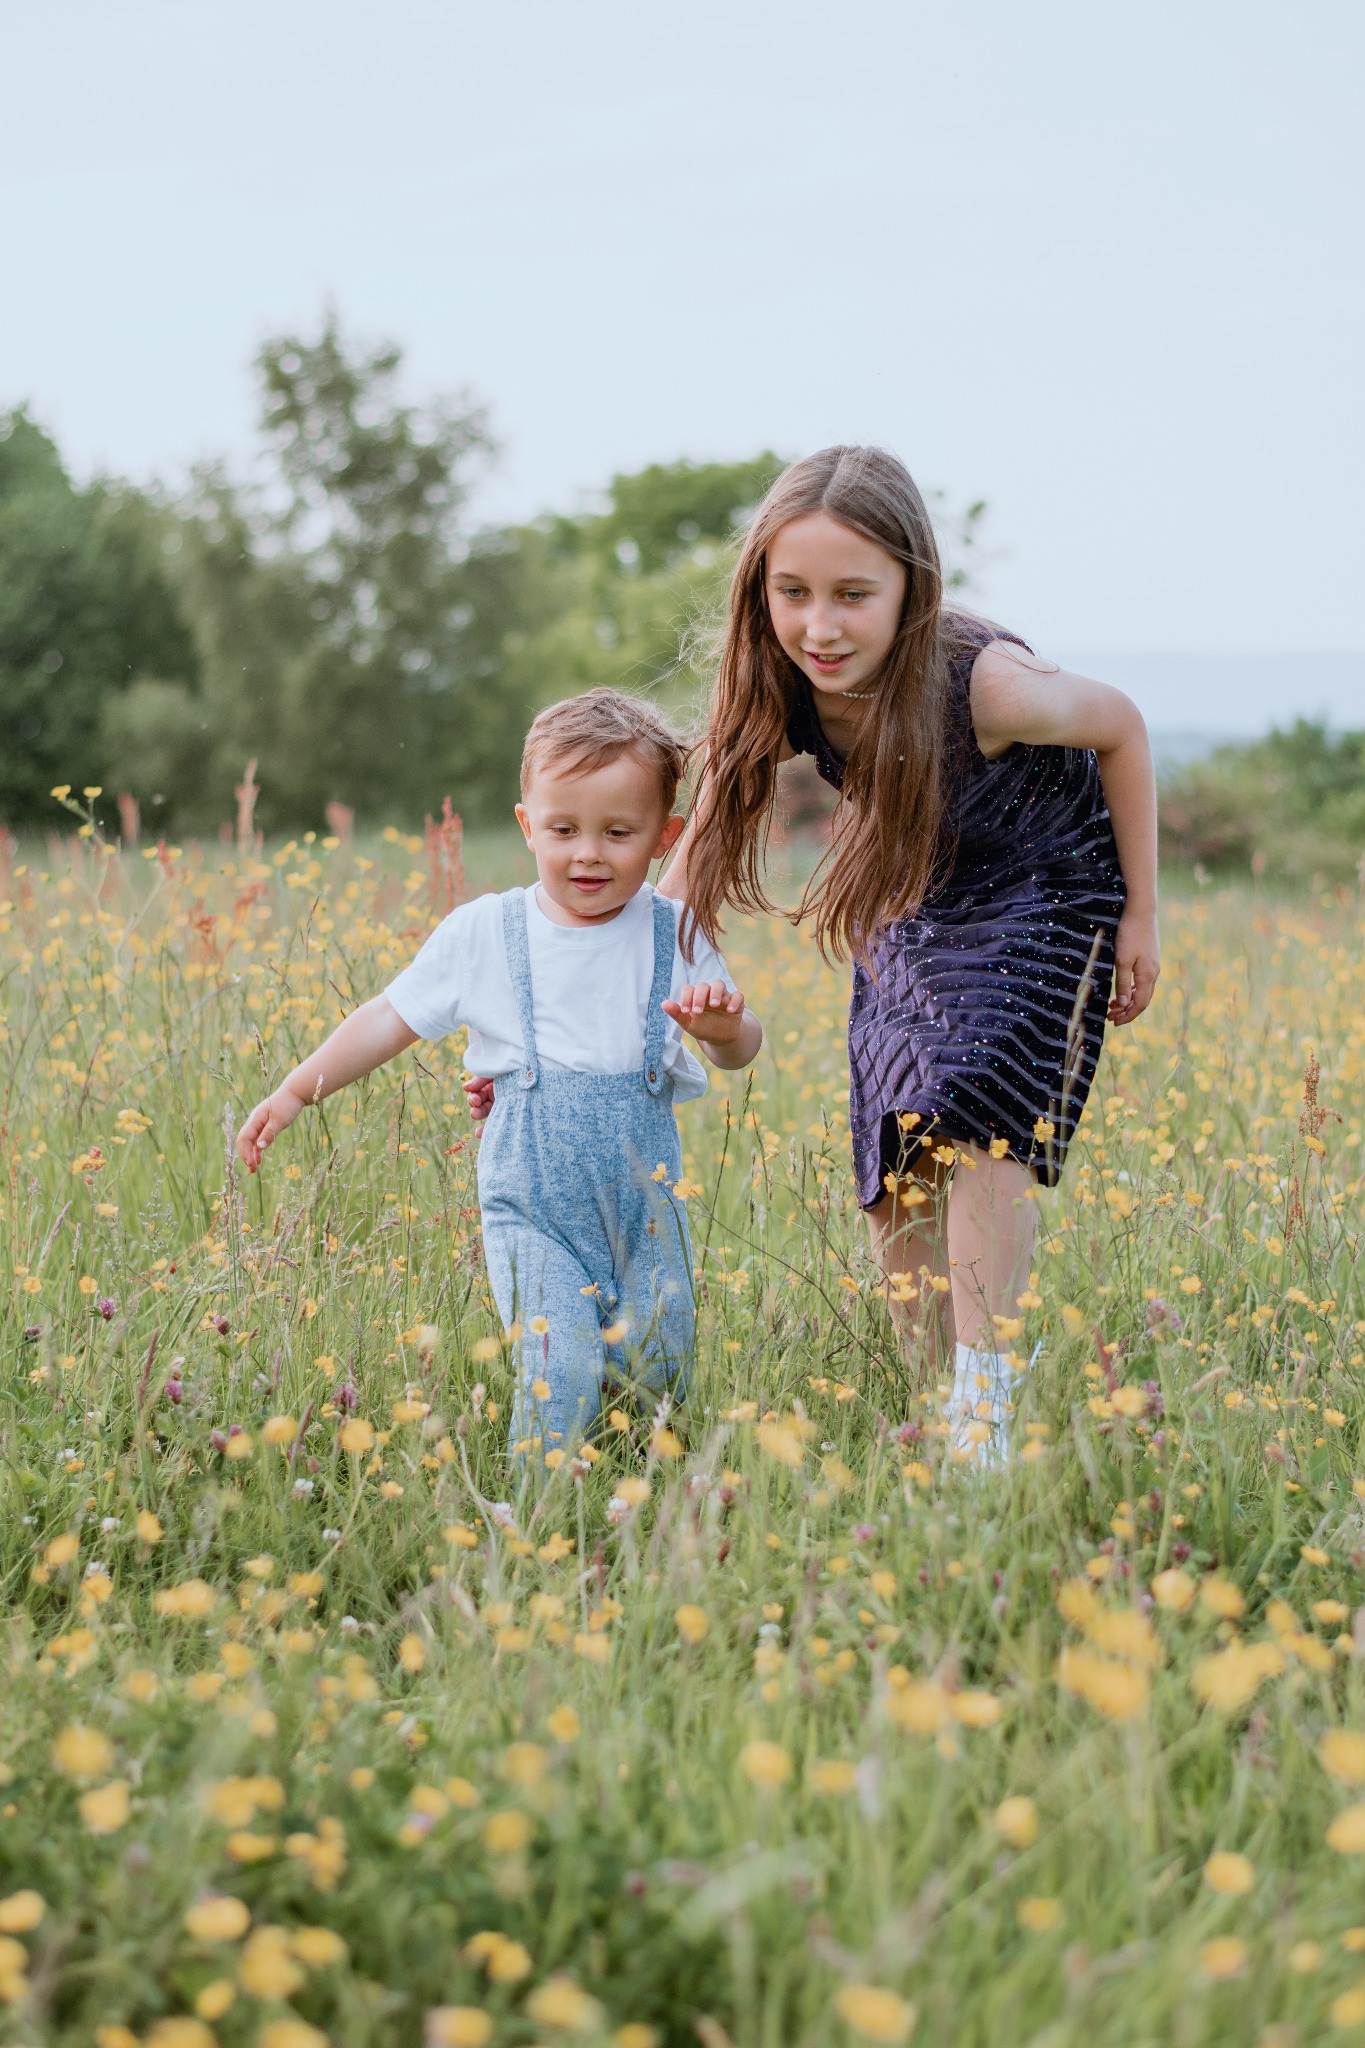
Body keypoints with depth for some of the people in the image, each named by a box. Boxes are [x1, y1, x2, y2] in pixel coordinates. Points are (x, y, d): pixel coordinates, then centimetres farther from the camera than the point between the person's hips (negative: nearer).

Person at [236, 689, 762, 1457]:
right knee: (559, 1375, -18)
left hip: (646, 1204, 2)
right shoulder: (483, 934, -2)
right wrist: (295, 1092, 3)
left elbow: (742, 1052, 4)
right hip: (533, 1210, -2)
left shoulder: (673, 937, 0)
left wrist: (725, 1025, -19)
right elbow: (392, 1020, 6)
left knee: (659, 1377, 7)